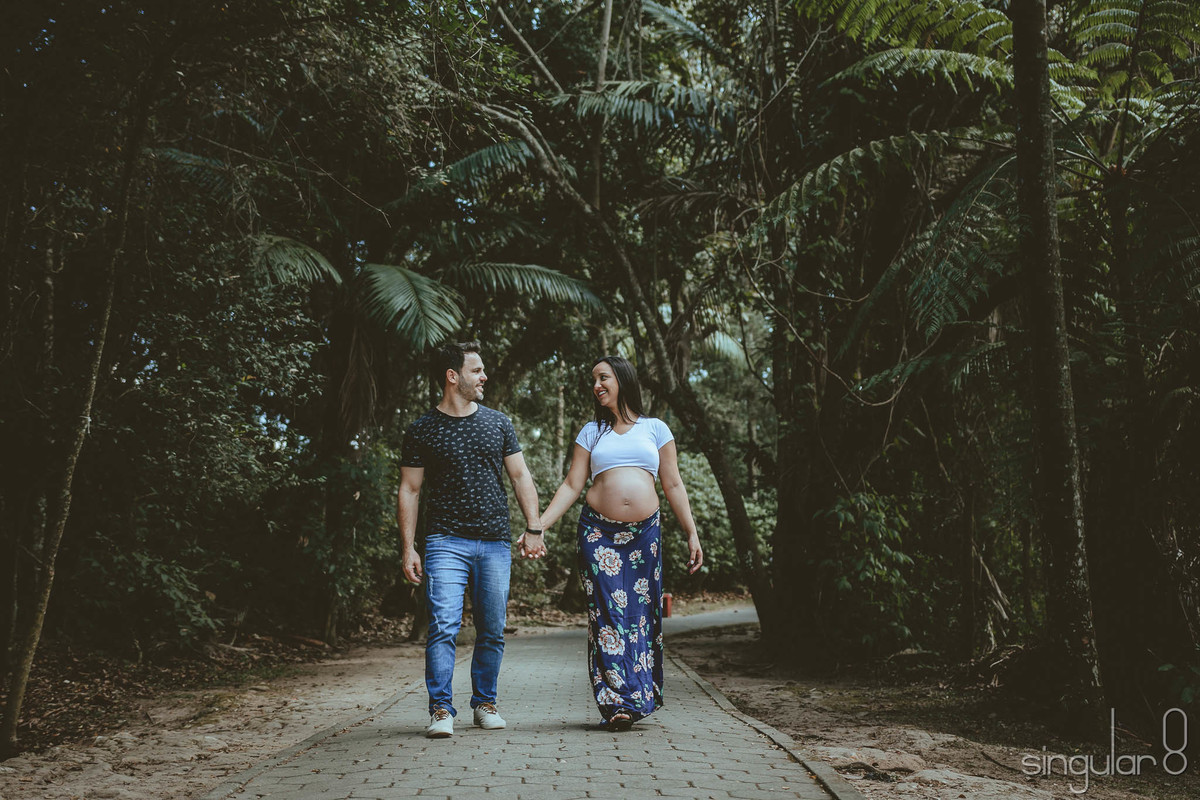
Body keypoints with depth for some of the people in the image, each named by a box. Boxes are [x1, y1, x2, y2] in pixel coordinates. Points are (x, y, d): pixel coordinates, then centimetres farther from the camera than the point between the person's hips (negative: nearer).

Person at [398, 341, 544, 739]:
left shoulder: (498, 423, 12)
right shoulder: (423, 430, 3)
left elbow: (521, 477, 14)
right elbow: (409, 491, 5)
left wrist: (534, 527, 3)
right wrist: (408, 548, -2)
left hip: (495, 542, 3)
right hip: (446, 541, -3)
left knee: (492, 631, 6)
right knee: (443, 626, -12)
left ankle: (485, 702, 21)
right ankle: (441, 710, -4)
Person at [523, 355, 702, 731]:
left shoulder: (655, 428, 12)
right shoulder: (591, 432, 13)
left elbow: (674, 486, 12)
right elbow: (571, 486, 7)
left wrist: (692, 534, 6)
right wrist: (537, 527, -4)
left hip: (645, 534, 0)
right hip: (598, 533, 0)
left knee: (642, 614, 1)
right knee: (608, 614, -7)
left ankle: (642, 696, 13)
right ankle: (620, 702, -6)